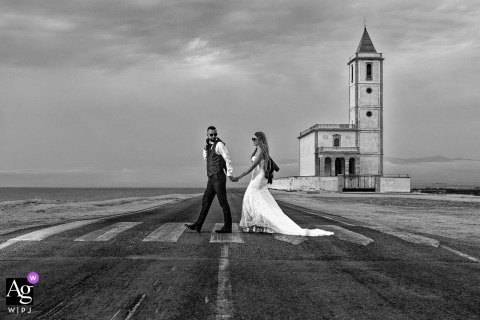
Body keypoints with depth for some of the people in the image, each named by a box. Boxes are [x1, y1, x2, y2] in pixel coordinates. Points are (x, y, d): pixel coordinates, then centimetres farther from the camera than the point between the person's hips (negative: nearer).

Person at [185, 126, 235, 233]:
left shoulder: (219, 144, -10)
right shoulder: (210, 146, 18)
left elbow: (227, 159, -17)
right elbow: (206, 158, 25)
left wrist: (230, 174, -24)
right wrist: (206, 148, 7)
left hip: (219, 178, -9)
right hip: (212, 178, 9)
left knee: (223, 202, -4)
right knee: (206, 201, 9)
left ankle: (227, 227, 2)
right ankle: (198, 225, 13)